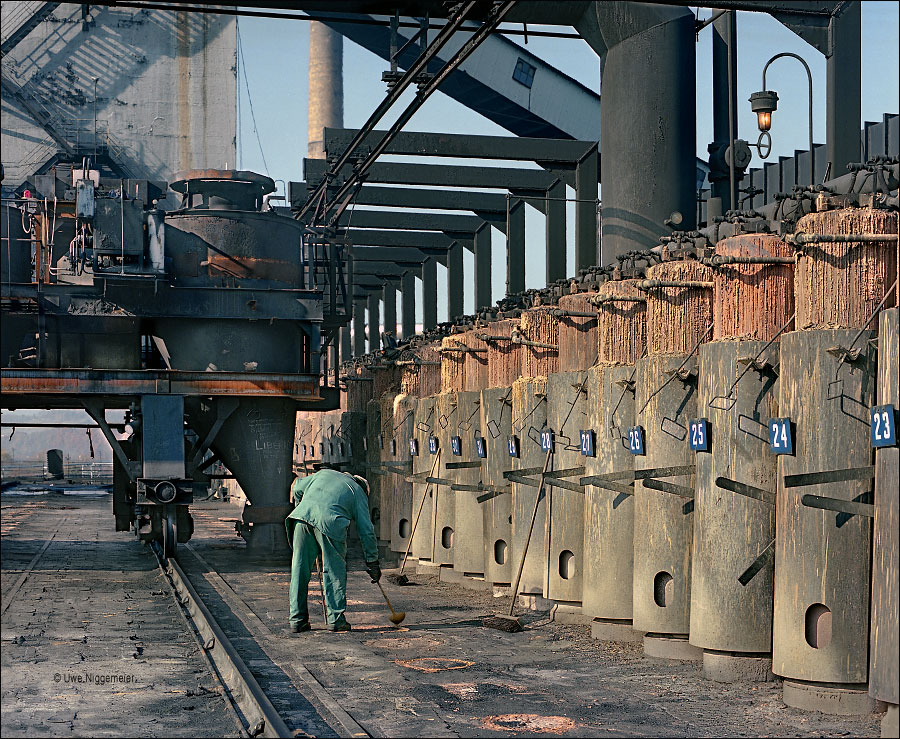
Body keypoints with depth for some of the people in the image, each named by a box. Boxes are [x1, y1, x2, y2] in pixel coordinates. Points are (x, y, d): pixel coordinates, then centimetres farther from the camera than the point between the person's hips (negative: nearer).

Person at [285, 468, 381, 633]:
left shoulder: (324, 473, 35)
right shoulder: (359, 493, 24)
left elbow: (297, 487, 34)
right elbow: (366, 530, 19)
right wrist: (372, 562, 23)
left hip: (302, 515, 3)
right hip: (330, 521, -3)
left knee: (299, 569, 9)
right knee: (335, 571, 9)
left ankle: (297, 620, 15)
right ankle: (335, 619, 10)